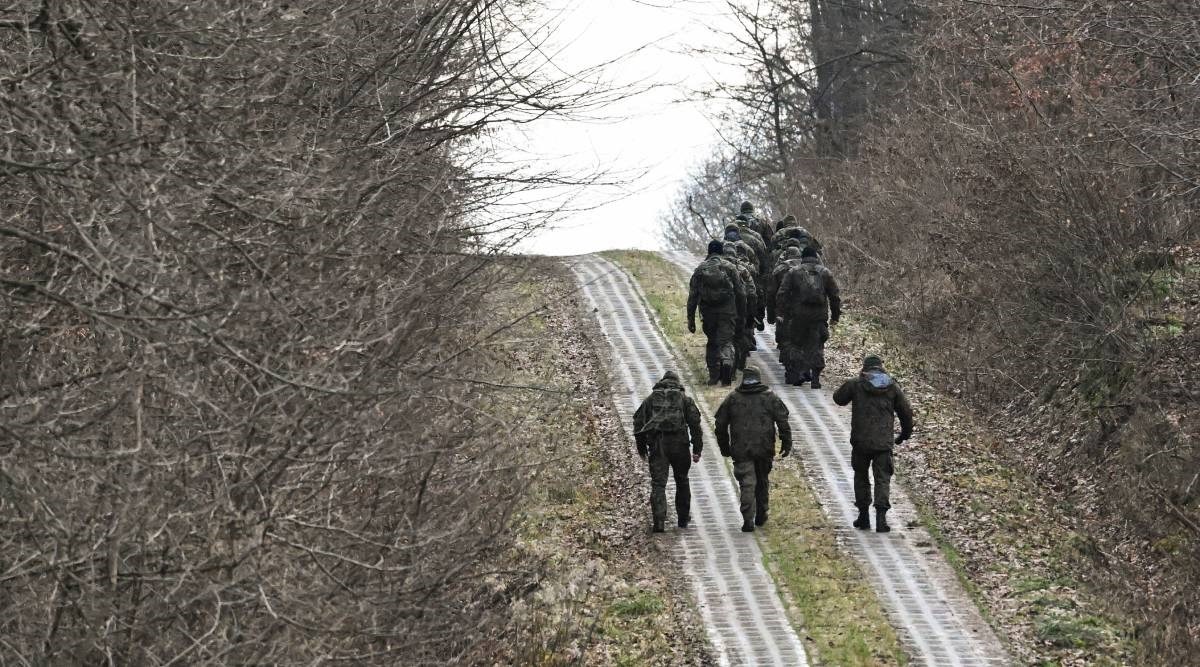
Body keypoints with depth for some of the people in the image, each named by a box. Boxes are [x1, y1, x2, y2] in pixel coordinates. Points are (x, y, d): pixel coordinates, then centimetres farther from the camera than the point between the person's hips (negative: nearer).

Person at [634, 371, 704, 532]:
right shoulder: (685, 399, 12)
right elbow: (695, 423, 3)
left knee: (658, 483, -2)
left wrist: (641, 448, 19)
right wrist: (697, 449, 2)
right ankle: (683, 519, 24)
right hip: (679, 444, 0)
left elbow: (638, 422, 13)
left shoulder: (650, 399, 16)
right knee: (682, 481, 17)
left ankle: (659, 521, -15)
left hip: (656, 445, 0)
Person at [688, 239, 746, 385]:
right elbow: (741, 293, 1)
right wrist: (742, 315, 10)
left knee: (712, 343, 16)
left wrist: (690, 318, 6)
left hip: (708, 313, 2)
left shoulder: (700, 269, 4)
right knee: (726, 342, -2)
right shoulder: (729, 267, 0)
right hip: (727, 313, -2)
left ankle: (714, 376, 16)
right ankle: (726, 362, -32)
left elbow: (693, 296, 2)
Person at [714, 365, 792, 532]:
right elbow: (783, 421, -1)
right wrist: (786, 443, 5)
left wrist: (724, 447, 18)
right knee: (763, 481, 18)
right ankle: (761, 515, 27)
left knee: (747, 484, -3)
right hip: (764, 449, 1)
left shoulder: (732, 398, 4)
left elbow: (720, 424, 9)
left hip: (741, 450, -1)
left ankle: (748, 520, -13)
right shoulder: (770, 397, 2)